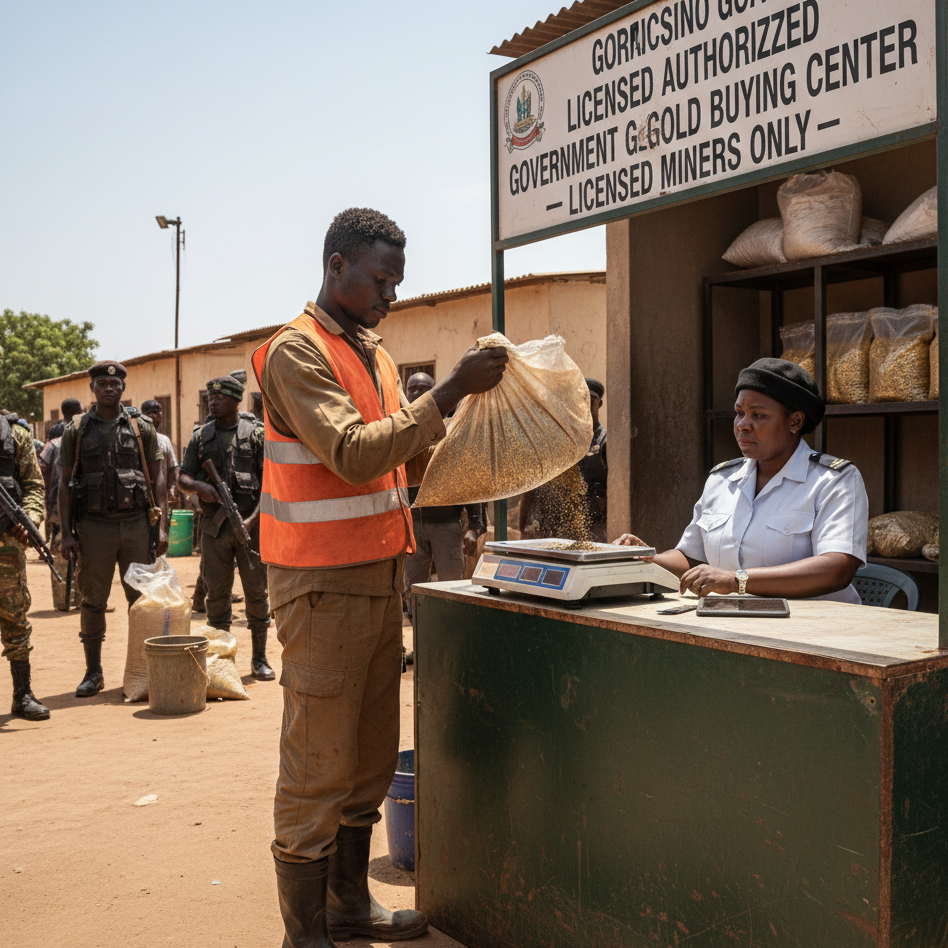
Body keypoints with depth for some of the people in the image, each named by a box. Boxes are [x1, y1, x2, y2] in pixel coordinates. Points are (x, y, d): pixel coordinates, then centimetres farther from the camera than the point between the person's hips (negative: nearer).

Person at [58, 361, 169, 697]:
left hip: (135, 524, 1)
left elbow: (158, 478, 6)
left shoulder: (141, 428, 6)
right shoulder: (76, 430, 5)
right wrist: (66, 533, -3)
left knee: (142, 599, 4)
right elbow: (64, 483, 4)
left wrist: (162, 526, -2)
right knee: (93, 601, 5)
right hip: (94, 527, 0)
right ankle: (93, 672, 15)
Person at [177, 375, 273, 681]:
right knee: (216, 593, 6)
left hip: (251, 524, -2)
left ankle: (259, 658, 12)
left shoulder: (256, 434, 2)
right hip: (213, 526, 2)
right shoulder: (200, 437, 11)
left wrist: (253, 519, -12)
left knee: (257, 591, 2)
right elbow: (183, 478, 11)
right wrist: (199, 486, -13)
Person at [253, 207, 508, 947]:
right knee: (318, 767, -1)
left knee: (372, 759, 16)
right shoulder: (297, 353, -11)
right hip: (323, 586, -9)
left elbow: (407, 454, 19)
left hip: (380, 577, 9)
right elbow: (354, 454, -23)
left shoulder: (375, 353, 16)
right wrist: (450, 391, -22)